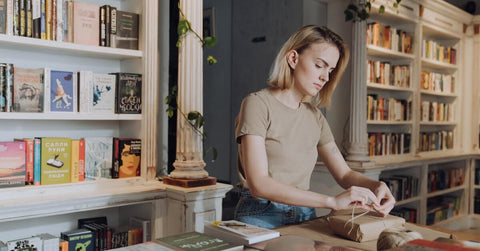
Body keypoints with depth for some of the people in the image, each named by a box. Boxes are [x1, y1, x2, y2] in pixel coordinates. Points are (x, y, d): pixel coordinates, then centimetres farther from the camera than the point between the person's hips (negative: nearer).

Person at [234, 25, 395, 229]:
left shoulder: (314, 116, 13)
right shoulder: (258, 104, -8)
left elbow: (344, 174, 14)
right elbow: (258, 184, -19)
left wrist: (377, 186, -8)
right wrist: (332, 201, -24)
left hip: (305, 216, 5)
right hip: (261, 218, -5)